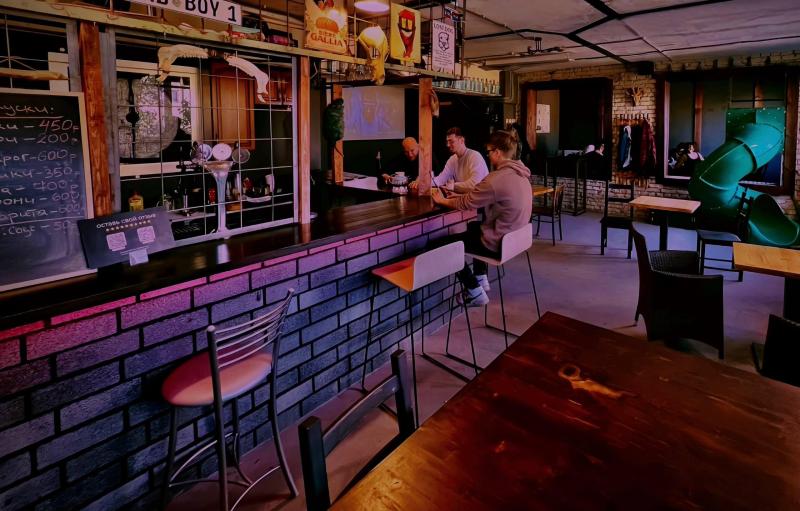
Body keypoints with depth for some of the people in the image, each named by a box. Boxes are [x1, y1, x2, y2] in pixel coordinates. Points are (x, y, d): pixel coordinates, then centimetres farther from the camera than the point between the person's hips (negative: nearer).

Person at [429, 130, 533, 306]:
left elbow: (466, 203, -13)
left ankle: (475, 293, 9)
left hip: (498, 242, -9)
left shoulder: (496, 179, -26)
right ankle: (481, 280, 36)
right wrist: (461, 195, 13)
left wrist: (442, 201, 5)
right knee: (473, 226, 35)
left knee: (441, 244, 2)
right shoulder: (519, 173, 2)